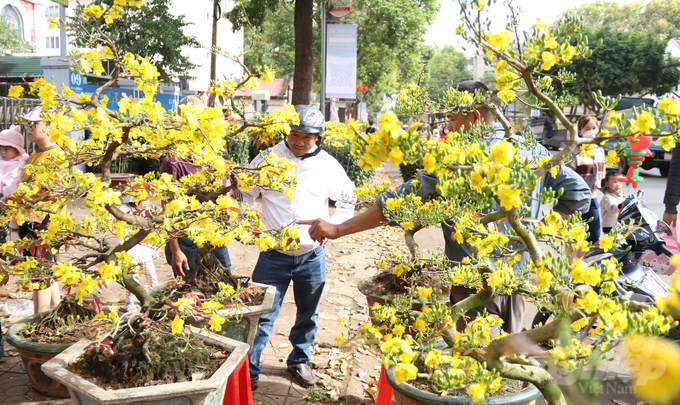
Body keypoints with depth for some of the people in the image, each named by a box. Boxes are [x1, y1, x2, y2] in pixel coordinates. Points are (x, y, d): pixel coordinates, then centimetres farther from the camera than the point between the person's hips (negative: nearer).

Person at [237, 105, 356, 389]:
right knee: (262, 315, -2)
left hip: (312, 255, 2)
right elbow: (244, 195, 6)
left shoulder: (327, 164, 0)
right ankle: (249, 371, 11)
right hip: (274, 254, -2)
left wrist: (334, 227, 4)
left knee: (308, 314, 17)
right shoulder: (268, 158, -4)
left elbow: (348, 199, 15)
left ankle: (299, 361, 37)